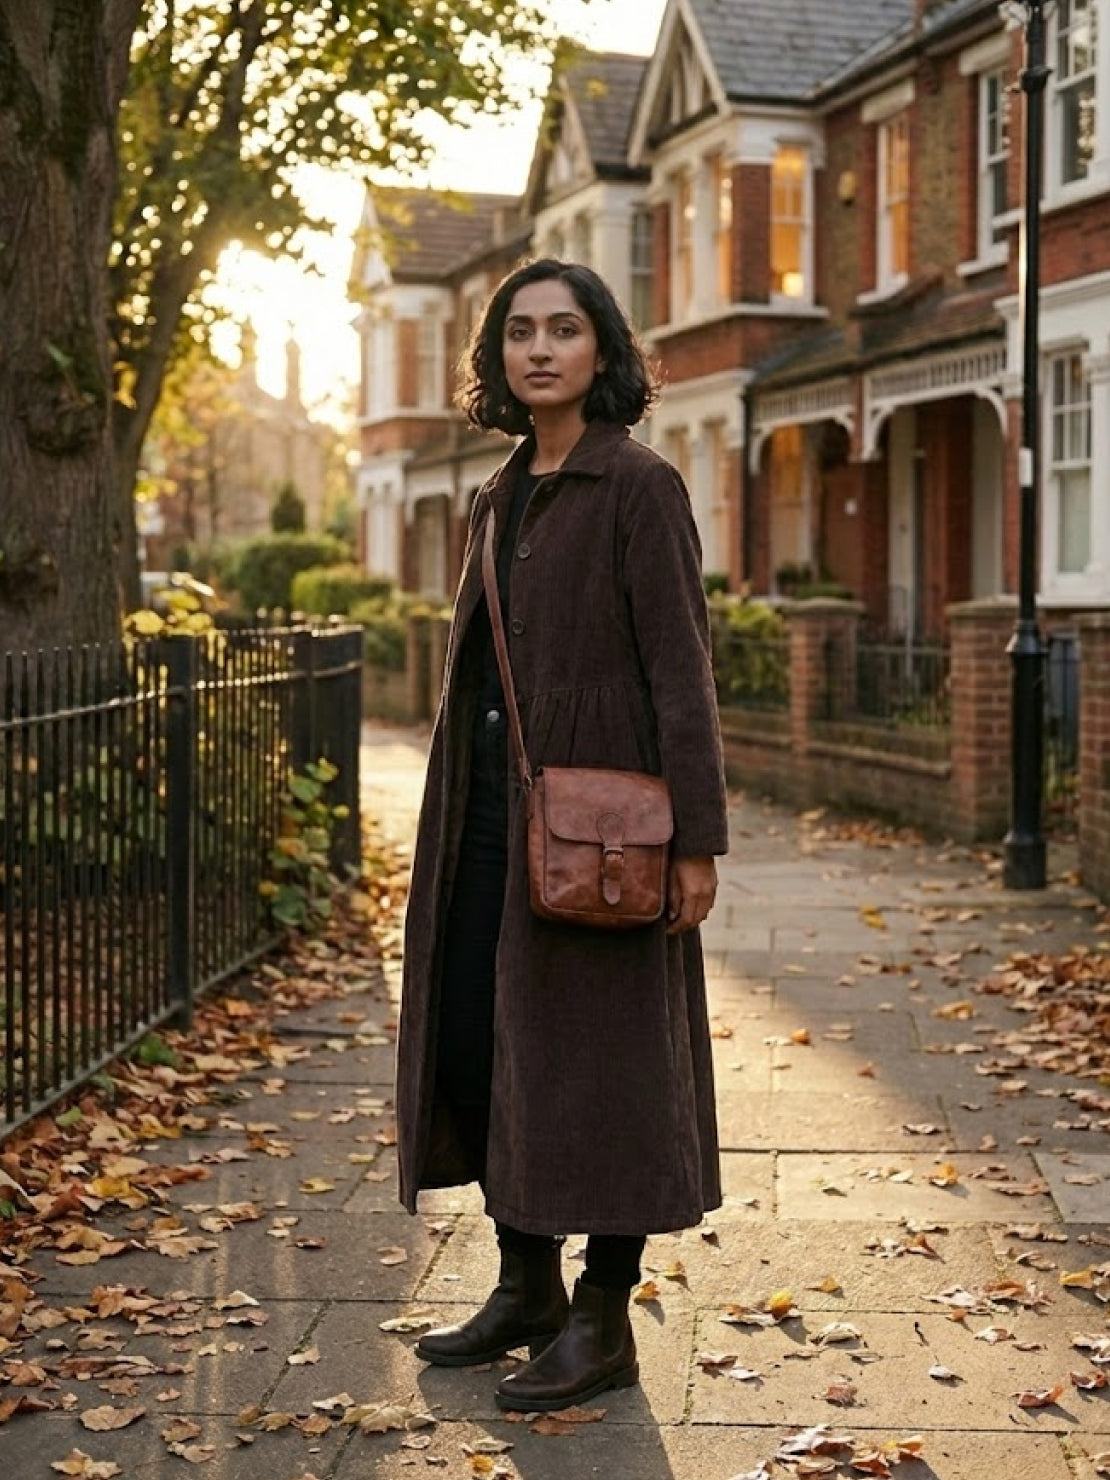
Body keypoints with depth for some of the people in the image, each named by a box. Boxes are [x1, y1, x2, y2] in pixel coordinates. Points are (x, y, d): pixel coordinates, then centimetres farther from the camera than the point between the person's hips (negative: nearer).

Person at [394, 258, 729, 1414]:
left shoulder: (638, 486, -7)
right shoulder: (501, 499, 14)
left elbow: (680, 665, -12)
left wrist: (696, 838, -17)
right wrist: (452, 819, 17)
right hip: (489, 811, 8)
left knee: (592, 1051, -1)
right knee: (467, 1039, 11)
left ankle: (603, 1320, 13)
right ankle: (527, 1285, 27)